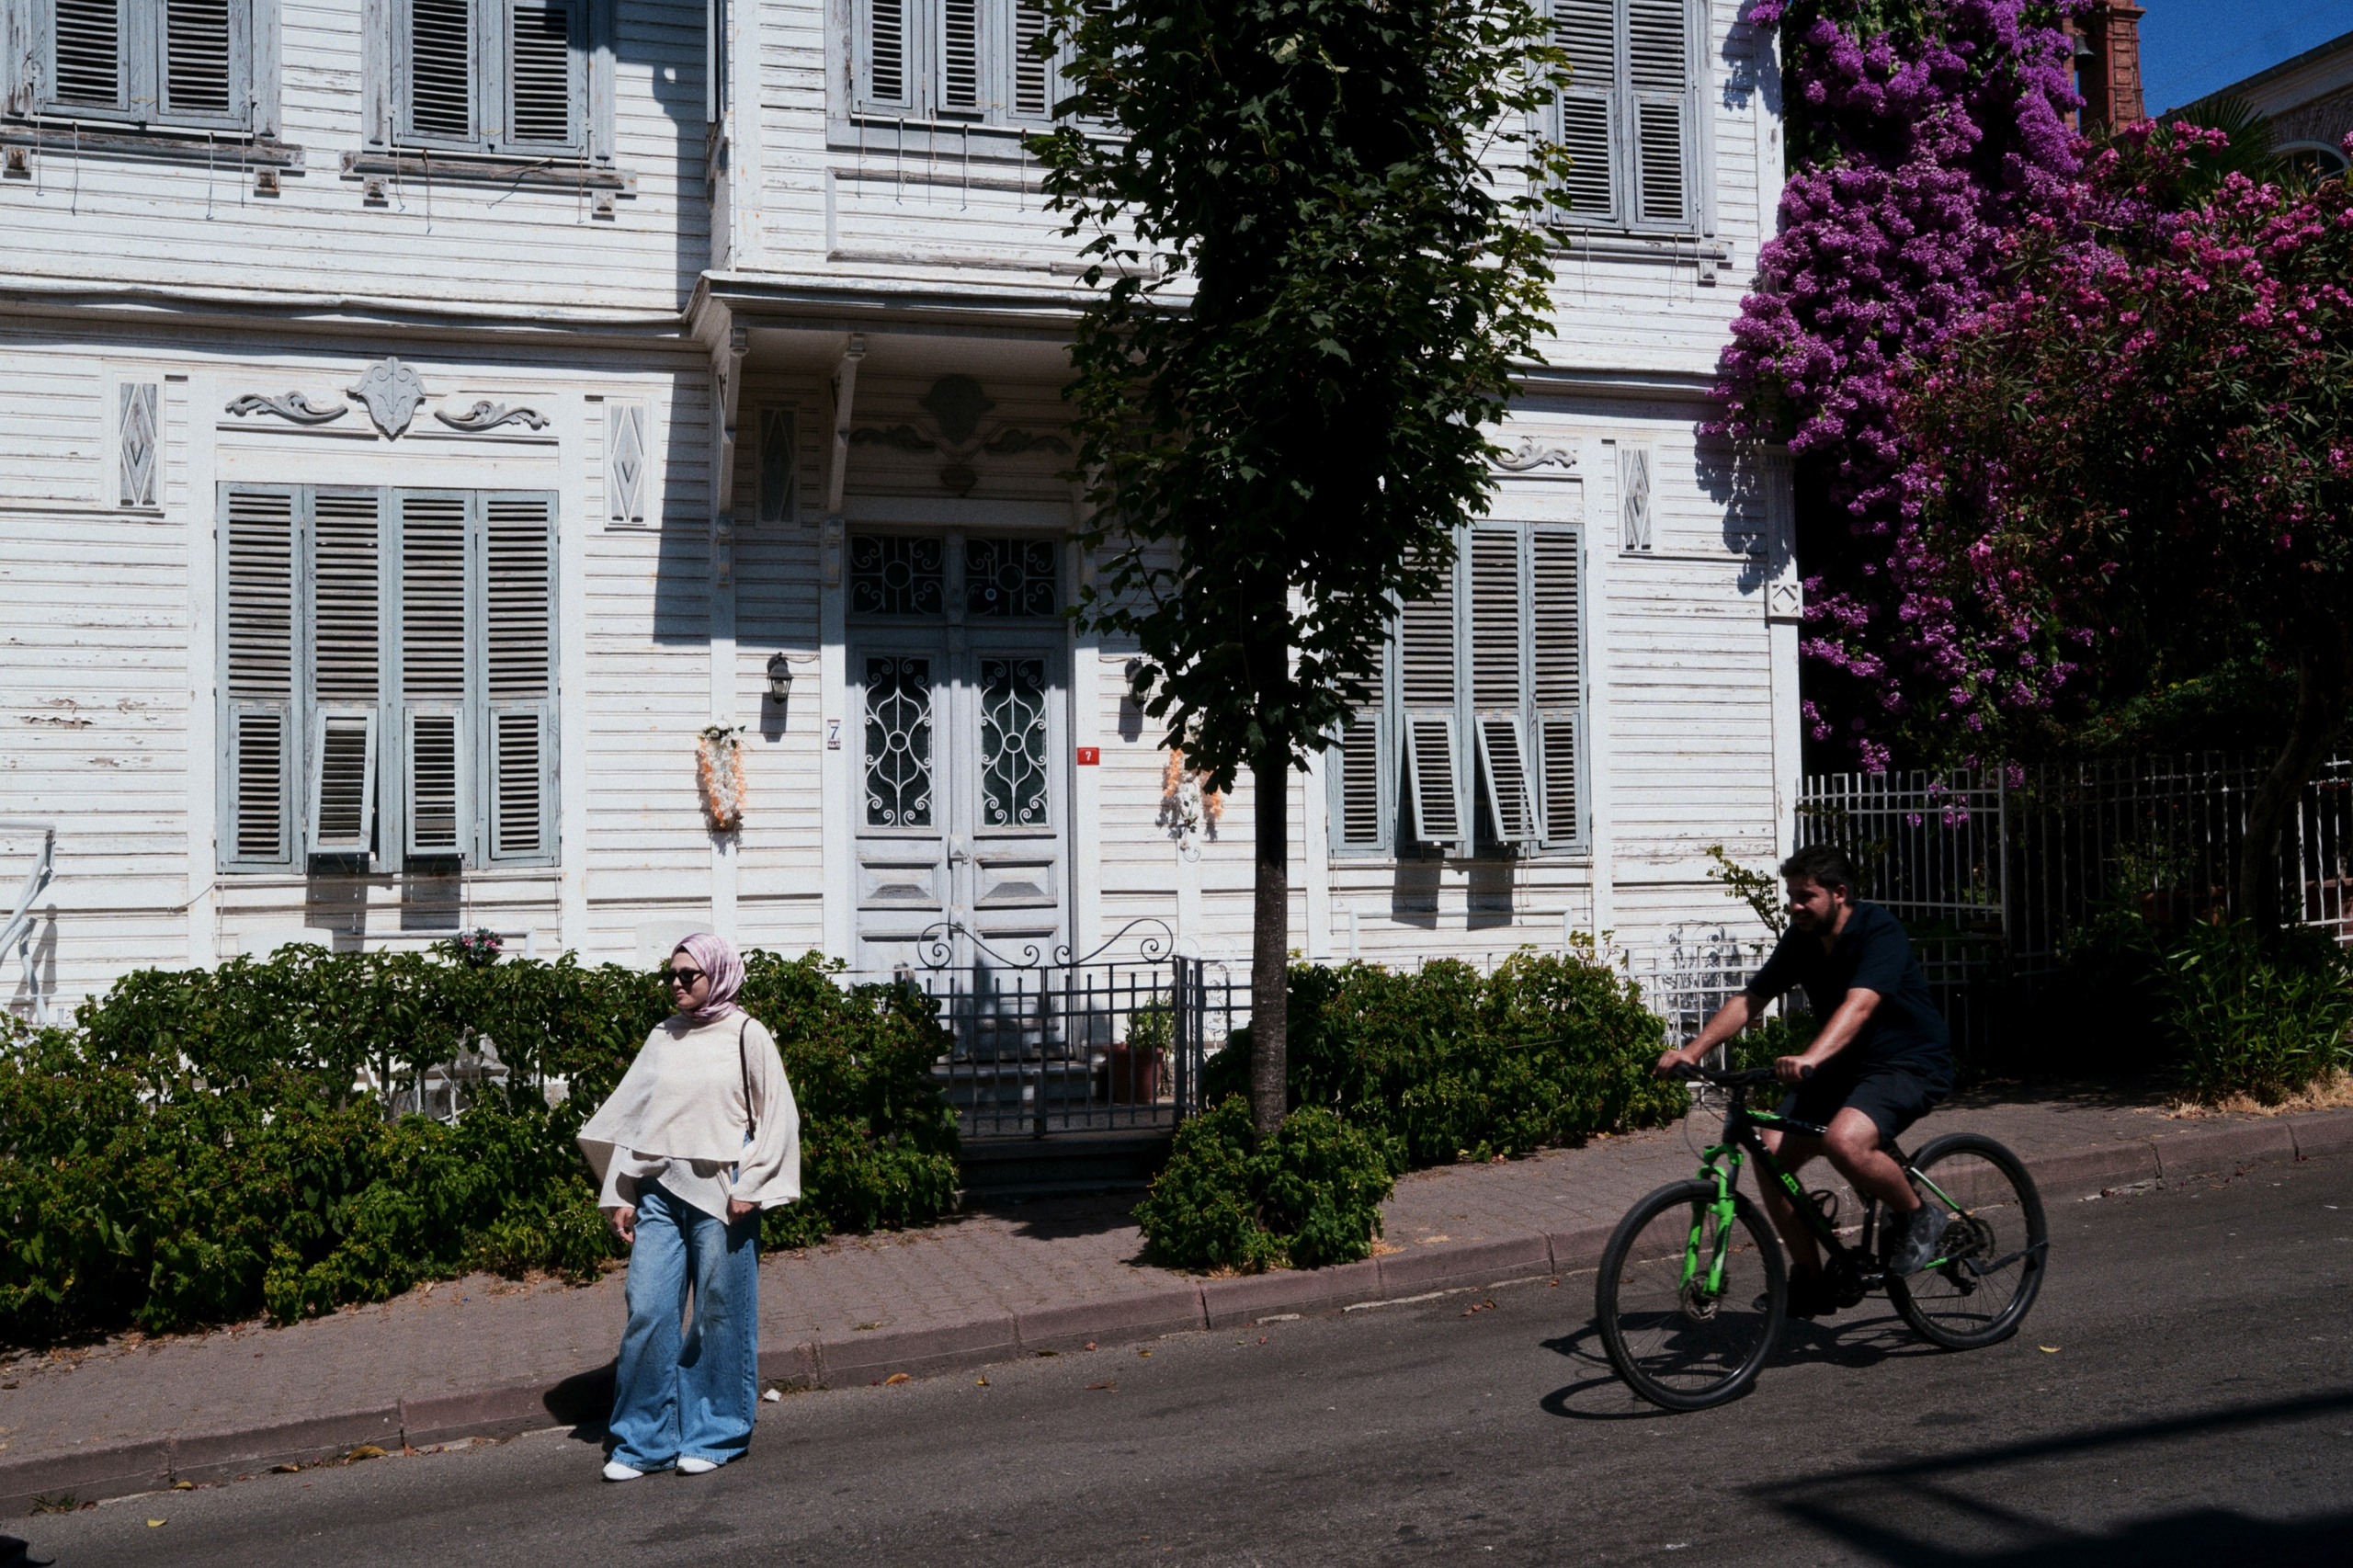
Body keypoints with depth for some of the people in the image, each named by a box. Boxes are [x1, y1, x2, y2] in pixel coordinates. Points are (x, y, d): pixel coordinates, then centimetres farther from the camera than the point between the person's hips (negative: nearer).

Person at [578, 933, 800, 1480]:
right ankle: (643, 1441, 10)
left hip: (718, 1194, -4)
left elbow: (778, 1117, -1)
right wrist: (619, 1195, 8)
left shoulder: (746, 1036, -1)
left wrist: (749, 1188, -8)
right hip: (659, 1190, 4)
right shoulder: (662, 1038, 12)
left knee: (720, 1316, 2)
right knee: (647, 1312, 0)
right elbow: (630, 1117, 14)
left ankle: (715, 1436, 15)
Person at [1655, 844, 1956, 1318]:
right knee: (1771, 1153, -12)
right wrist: (1691, 1051, -14)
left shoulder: (1879, 931, -21)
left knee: (1844, 1140, -35)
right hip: (1844, 1066, 7)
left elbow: (1859, 1006, -37)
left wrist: (1810, 1058, -53)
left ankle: (1918, 1217, -5)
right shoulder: (1800, 940, 1)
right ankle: (1811, 1282, 4)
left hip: (1911, 1064, -7)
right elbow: (1748, 1001, 0)